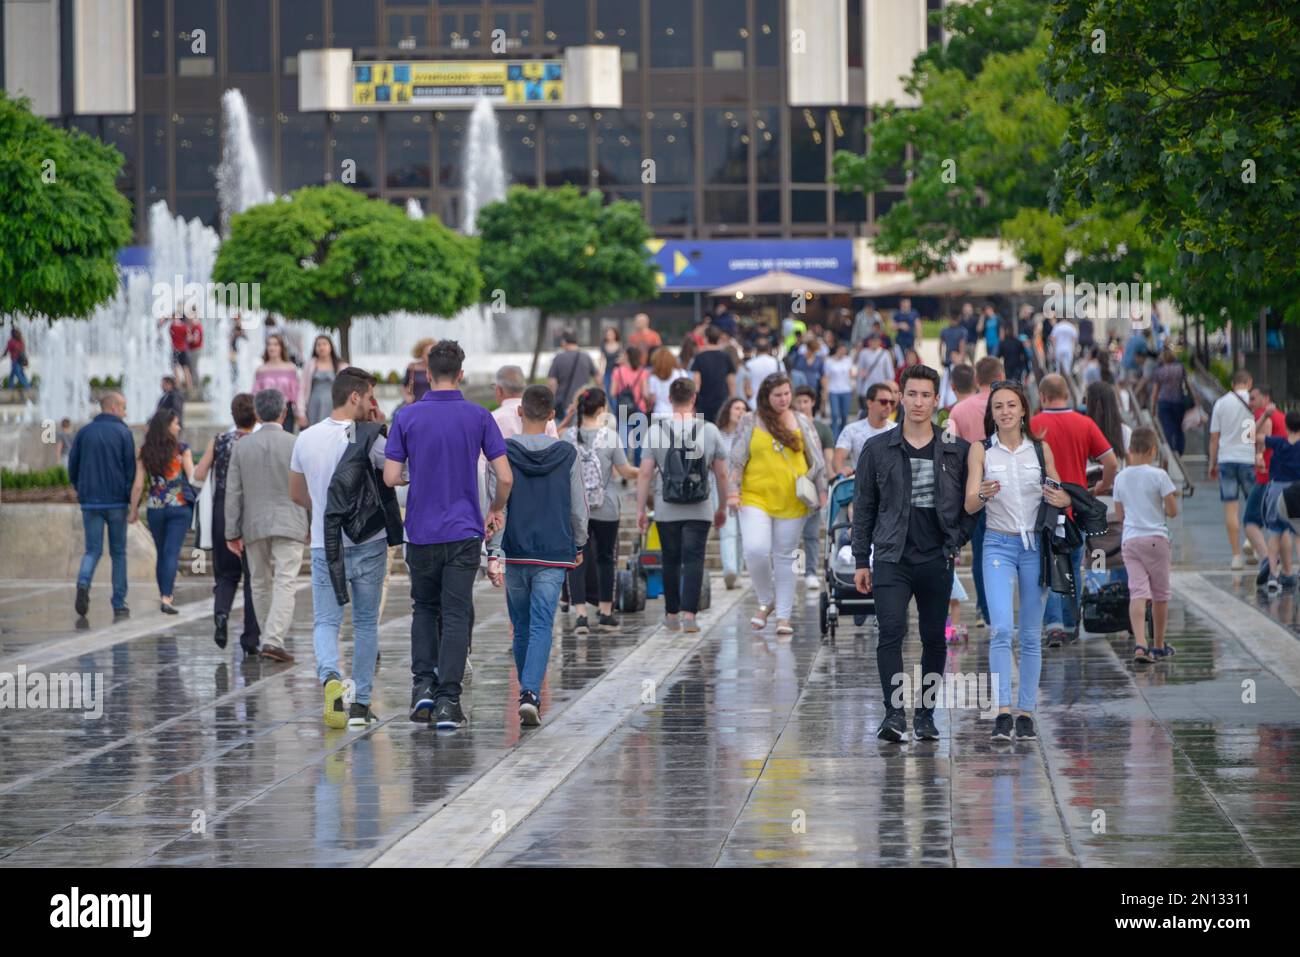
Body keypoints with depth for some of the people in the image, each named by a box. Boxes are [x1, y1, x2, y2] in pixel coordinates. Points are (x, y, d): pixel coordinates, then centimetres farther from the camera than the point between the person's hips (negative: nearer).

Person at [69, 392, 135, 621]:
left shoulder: (84, 432, 6)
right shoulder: (123, 432, -4)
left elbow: (72, 466, 8)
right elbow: (131, 468, -8)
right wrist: (132, 499, -2)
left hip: (90, 501, 2)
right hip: (116, 501, -2)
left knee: (92, 550, 7)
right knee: (118, 553, 8)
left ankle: (83, 583, -24)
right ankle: (119, 605, 8)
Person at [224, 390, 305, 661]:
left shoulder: (241, 447, 2)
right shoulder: (296, 445, -6)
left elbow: (233, 493, 2)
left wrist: (232, 533, 6)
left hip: (255, 526, 3)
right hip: (288, 524, -3)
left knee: (261, 584, 15)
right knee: (285, 583, -6)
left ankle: (269, 640, 22)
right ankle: (273, 640, -19)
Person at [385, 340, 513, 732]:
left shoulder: (406, 417, -4)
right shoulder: (479, 417, -4)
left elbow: (391, 477, -4)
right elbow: (505, 477, -6)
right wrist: (496, 510, 14)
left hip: (421, 533, 1)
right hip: (463, 531, -1)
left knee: (425, 608, 19)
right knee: (456, 615, 1)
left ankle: (423, 685, 4)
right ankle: (447, 701, -6)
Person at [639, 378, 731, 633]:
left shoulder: (655, 431, -3)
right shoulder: (709, 431, -1)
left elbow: (645, 474, -5)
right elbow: (721, 474, 3)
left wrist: (641, 509, 0)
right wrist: (722, 507, 14)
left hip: (667, 511, 1)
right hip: (700, 510, -1)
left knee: (671, 561, 13)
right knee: (693, 560, -2)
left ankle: (672, 615, 20)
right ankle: (689, 614, -14)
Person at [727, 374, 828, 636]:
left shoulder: (802, 422, 9)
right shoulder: (750, 422, 4)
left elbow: (816, 460, 12)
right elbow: (737, 459, 4)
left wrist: (822, 492, 7)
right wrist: (734, 492, -3)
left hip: (791, 501, 1)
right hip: (756, 497, -1)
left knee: (785, 557, 5)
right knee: (756, 550, -17)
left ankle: (783, 616, 11)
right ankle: (766, 602, 6)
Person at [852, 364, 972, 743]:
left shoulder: (957, 451, 6)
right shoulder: (878, 449, 5)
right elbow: (863, 508, 8)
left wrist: (956, 542, -3)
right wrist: (861, 561, 5)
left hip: (937, 561, 2)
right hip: (891, 559, -2)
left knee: (934, 638, 7)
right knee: (891, 632, -15)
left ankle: (925, 715, 17)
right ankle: (894, 714, -18)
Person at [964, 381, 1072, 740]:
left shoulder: (1041, 449, 6)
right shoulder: (981, 450, 1)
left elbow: (1061, 493, 12)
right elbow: (969, 505, -5)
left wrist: (1062, 500, -12)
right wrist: (983, 495, -28)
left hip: (1034, 545, 2)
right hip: (998, 545, -2)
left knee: (1032, 635, 4)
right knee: (1001, 628, -17)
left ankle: (1026, 713, 9)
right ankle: (1003, 712, -21)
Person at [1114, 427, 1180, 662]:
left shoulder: (1121, 478, 6)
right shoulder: (1159, 476, -8)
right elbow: (1172, 510, -7)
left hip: (1130, 540, 3)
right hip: (1156, 538, -3)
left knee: (1137, 593, -6)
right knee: (1160, 594, 11)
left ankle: (1139, 644, -24)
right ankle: (1159, 646, 20)